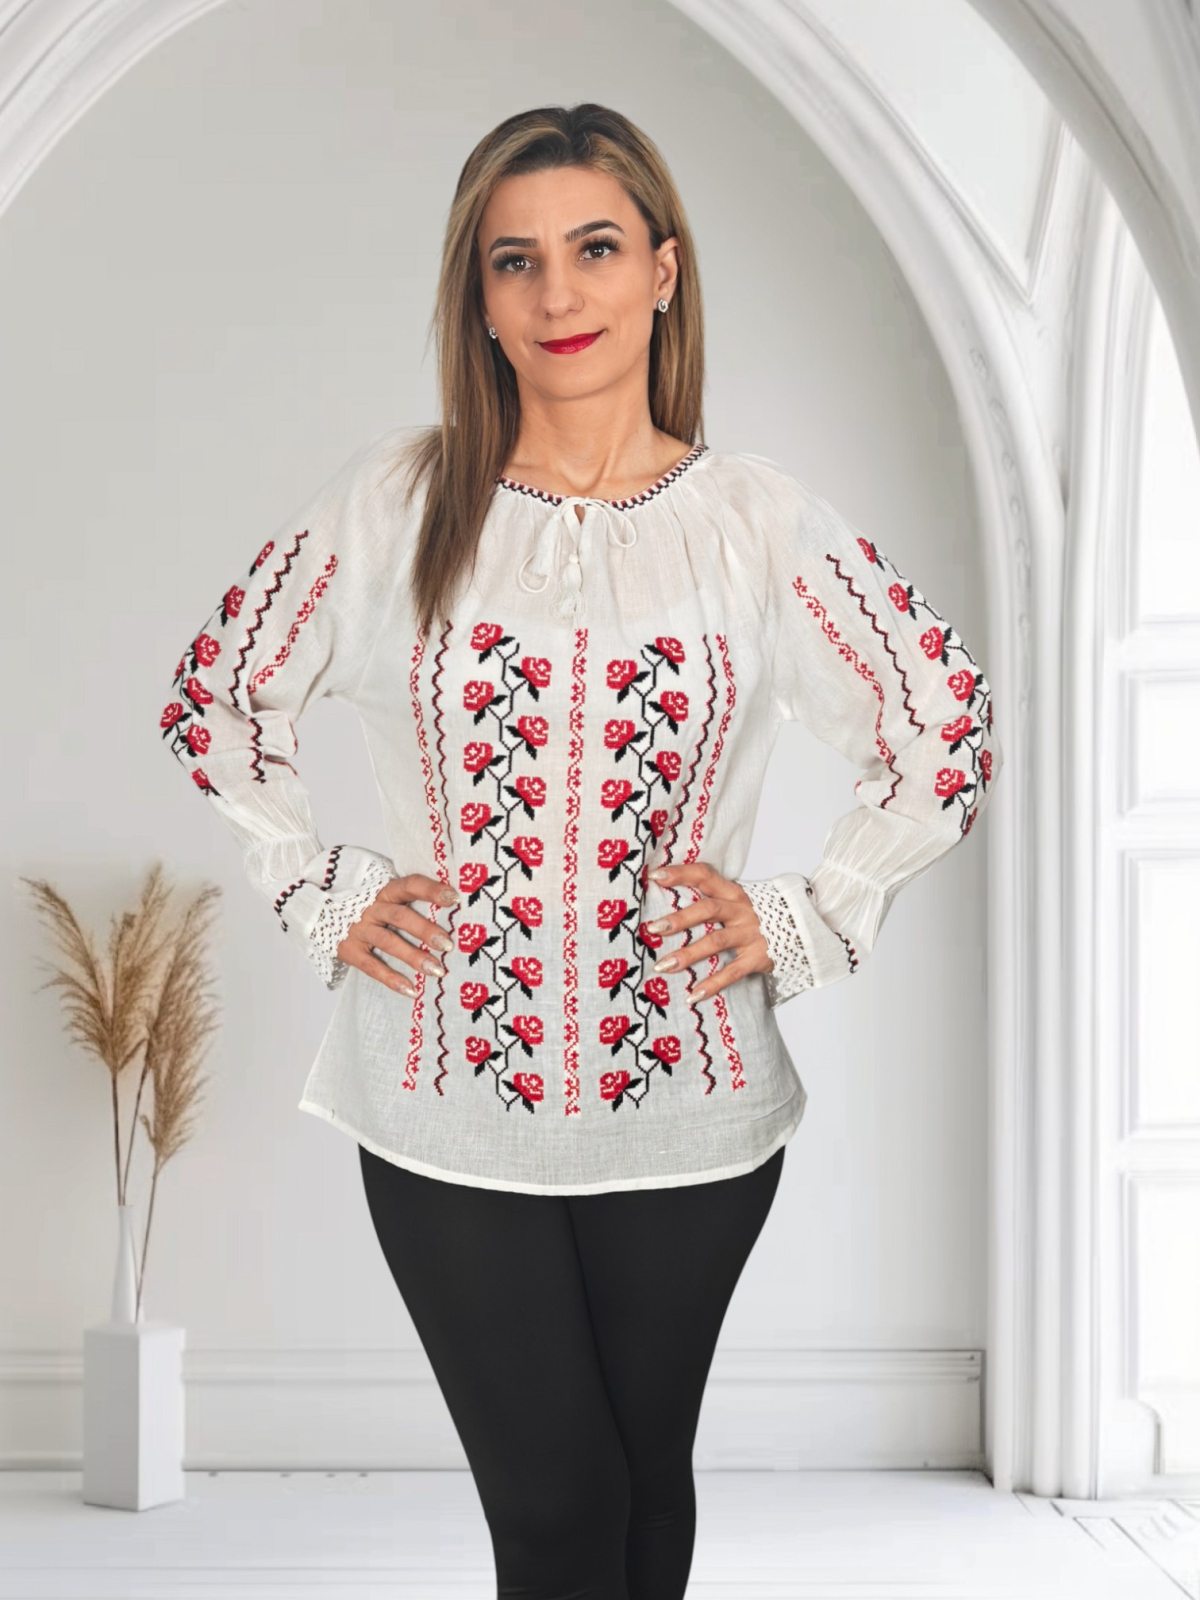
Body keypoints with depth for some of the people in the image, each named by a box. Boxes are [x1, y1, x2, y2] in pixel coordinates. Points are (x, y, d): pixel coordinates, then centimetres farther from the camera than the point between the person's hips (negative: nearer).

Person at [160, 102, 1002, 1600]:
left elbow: (948, 739, 5)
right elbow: (214, 703, 9)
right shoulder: (391, 503, -3)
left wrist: (799, 924, -2)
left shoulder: (761, 521, -3)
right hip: (447, 1107, -1)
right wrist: (325, 897, 1)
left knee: (646, 1475, 18)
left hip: (689, 1106, 1)